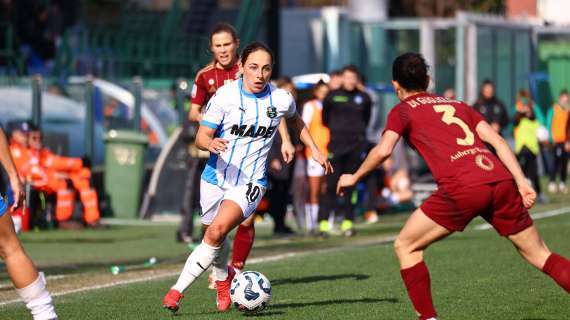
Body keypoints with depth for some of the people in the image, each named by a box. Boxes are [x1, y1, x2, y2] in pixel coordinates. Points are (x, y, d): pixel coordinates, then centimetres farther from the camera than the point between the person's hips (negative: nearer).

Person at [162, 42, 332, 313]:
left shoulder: (281, 100, -4)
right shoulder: (225, 96, -10)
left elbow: (295, 121, 21)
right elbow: (201, 137, -10)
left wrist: (315, 150, 21)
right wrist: (210, 144, -32)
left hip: (251, 183, -1)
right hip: (216, 178, 1)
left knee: (217, 230, -24)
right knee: (215, 237, 16)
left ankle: (177, 290, -20)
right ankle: (223, 278, 50)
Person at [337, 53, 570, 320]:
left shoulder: (402, 111, 16)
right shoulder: (458, 105, 30)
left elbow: (383, 150, -1)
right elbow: (497, 141, 20)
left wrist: (354, 177, 15)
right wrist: (522, 183, 15)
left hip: (462, 188, -5)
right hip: (501, 180, 5)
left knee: (405, 247, 12)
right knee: (539, 254, 14)